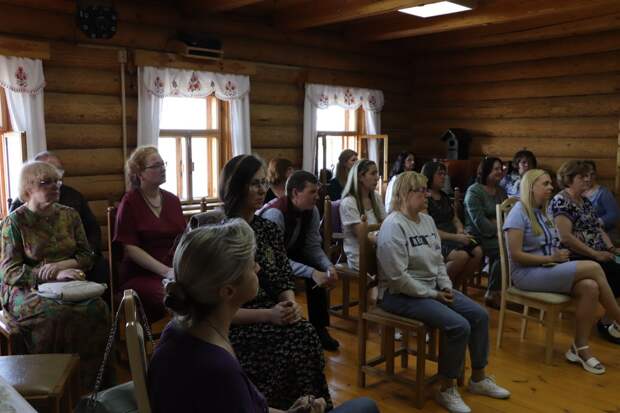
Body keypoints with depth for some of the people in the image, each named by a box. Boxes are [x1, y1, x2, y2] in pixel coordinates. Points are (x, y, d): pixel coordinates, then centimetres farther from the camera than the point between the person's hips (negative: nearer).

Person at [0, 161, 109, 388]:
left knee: (97, 308, -27)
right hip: (27, 289, -3)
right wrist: (54, 274, -20)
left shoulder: (69, 215, 11)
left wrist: (62, 264, -12)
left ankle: (88, 385, -15)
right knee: (57, 314, -34)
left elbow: (86, 256, 10)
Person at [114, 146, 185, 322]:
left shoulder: (172, 200, 16)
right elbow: (130, 248, -7)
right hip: (140, 276, -5)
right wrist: (166, 271, -15)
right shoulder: (130, 202, 0)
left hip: (175, 272, 5)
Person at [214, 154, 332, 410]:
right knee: (297, 339, -28)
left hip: (271, 316, 5)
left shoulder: (269, 229, 8)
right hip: (232, 325, -5)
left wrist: (291, 305, -12)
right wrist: (267, 315, -21)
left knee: (305, 334, -26)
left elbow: (285, 281, 11)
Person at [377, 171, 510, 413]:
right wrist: (432, 295, -17)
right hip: (401, 294, -9)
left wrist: (446, 287, -1)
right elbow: (398, 277, -25)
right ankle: (446, 390, -2)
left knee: (479, 315, 2)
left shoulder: (427, 220, 8)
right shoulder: (393, 226, -20)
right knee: (458, 326, -22)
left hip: (433, 288, 9)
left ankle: (478, 379, 20)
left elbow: (438, 260, 15)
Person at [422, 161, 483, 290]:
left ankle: (456, 286, -6)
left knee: (477, 251, -17)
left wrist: (460, 231, 0)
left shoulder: (445, 197, 20)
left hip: (452, 239, 8)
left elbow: (455, 219, 24)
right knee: (461, 255, -31)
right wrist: (455, 237, -17)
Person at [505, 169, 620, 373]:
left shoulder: (542, 212, 15)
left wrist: (560, 254, -5)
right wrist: (551, 258, -16)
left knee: (590, 287, -21)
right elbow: (516, 255, -18)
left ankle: (580, 348, -11)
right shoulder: (519, 213, -11)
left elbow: (549, 246, 18)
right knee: (593, 268, -19)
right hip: (528, 273, -8)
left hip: (549, 270, 8)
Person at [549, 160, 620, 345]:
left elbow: (598, 229, 21)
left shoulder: (586, 201, 18)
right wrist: (596, 254, -16)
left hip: (598, 255, 8)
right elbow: (566, 237, -18)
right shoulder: (561, 201, -10)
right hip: (575, 258, -8)